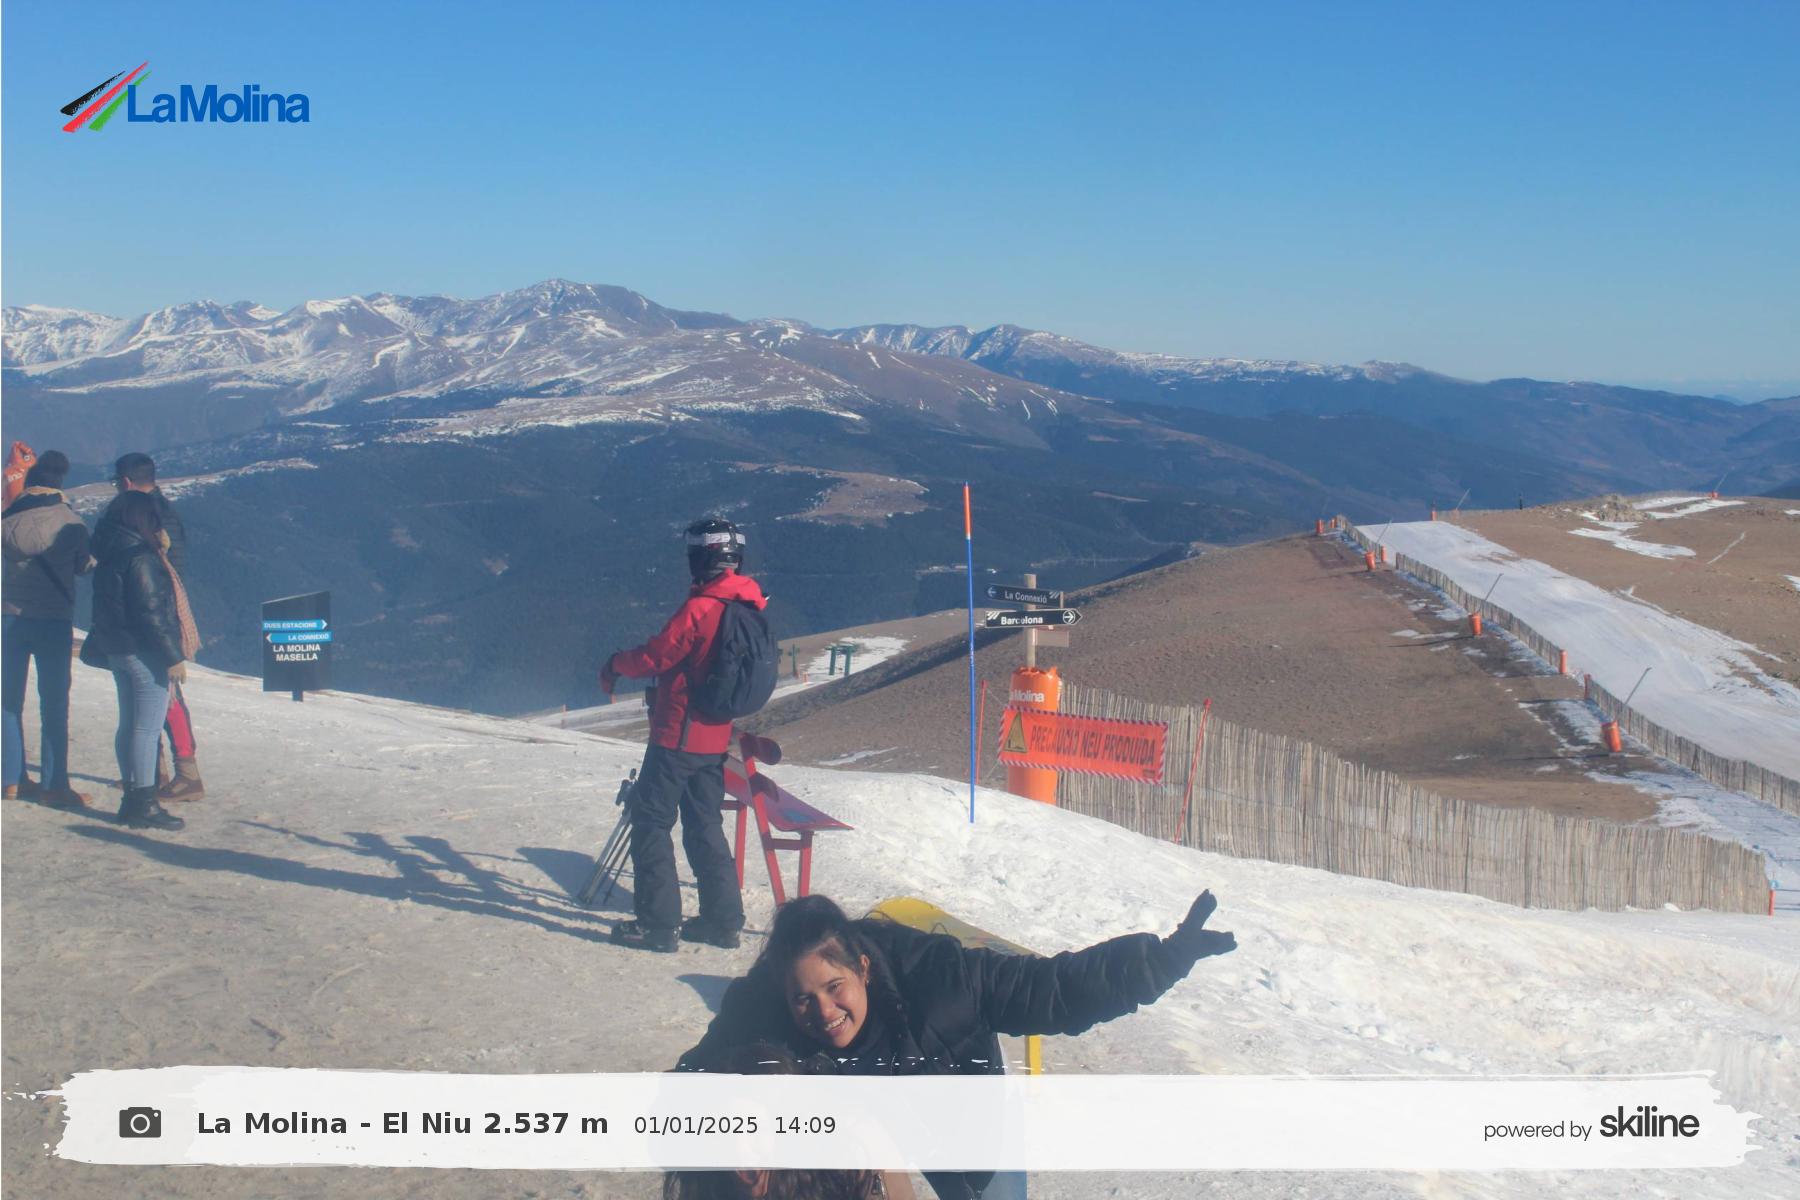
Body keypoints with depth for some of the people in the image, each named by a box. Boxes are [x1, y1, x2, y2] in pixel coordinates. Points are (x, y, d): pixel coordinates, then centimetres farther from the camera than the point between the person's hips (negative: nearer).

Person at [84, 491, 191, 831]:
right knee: (148, 728, -5)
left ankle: (133, 797, 21)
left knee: (129, 725, 14)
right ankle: (144, 805, -3)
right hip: (145, 653, -9)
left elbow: (108, 609, 17)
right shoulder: (141, 558, -17)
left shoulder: (109, 556, 11)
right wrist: (174, 657, -16)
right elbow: (152, 613, -20)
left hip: (117, 650, 9)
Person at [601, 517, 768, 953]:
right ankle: (724, 920, 20)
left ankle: (659, 924, 2)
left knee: (651, 820, 2)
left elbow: (653, 657, -15)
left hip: (678, 735, -8)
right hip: (716, 737, 8)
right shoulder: (753, 607, 4)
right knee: (704, 824, 18)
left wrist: (614, 664, 4)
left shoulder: (700, 608, -21)